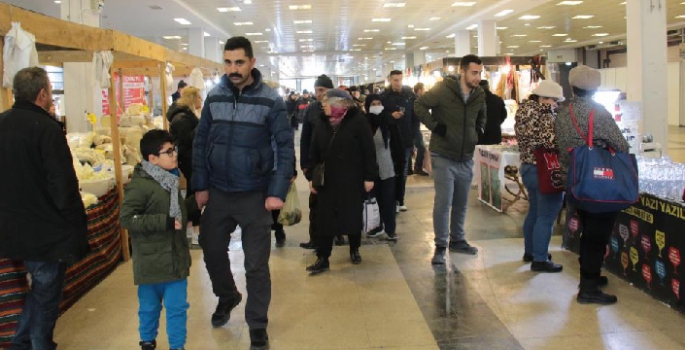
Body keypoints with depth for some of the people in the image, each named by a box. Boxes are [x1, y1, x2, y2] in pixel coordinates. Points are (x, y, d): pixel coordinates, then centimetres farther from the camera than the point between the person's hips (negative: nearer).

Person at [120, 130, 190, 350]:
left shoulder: (170, 180, 8)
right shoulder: (139, 185, -18)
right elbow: (127, 219, -23)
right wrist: (165, 222, -25)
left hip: (175, 258, 6)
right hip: (151, 262, -6)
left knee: (177, 306, 8)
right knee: (150, 307, 13)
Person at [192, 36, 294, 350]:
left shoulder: (270, 100, -10)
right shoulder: (214, 97, 1)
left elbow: (285, 147, -9)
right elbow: (200, 142, 6)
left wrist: (277, 192, -15)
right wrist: (200, 186, 1)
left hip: (255, 195, -4)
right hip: (217, 192, 4)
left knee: (256, 265, 4)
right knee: (211, 249, 17)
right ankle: (227, 297, 45)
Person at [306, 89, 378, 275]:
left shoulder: (357, 121, -9)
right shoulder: (322, 124, 6)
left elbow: (369, 150, -10)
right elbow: (314, 152, 10)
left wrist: (369, 176, -11)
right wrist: (312, 177, 7)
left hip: (352, 180, -4)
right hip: (328, 180, 4)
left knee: (353, 216, 8)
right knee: (325, 218, 1)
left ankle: (354, 250, 29)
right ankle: (322, 258, 6)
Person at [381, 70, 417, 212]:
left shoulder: (410, 94, 3)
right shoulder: (384, 96, -2)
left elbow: (416, 114, 4)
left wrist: (414, 135, -3)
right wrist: (391, 115, -18)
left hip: (406, 138, 2)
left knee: (403, 171, 10)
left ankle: (400, 200, 20)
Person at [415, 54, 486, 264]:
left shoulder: (479, 95, 4)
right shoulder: (443, 89, -14)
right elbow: (420, 105, -10)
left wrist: (479, 130, 7)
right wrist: (435, 126, -16)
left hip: (466, 158, 6)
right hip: (443, 156, -5)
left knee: (461, 203, 14)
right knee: (443, 202, -6)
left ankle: (457, 240, 29)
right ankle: (440, 246, 4)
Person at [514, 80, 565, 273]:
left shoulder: (523, 111, 8)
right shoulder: (545, 116, -19)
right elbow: (553, 142, -27)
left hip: (527, 167, 10)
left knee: (534, 212, 21)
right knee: (546, 217, -2)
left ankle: (530, 251, 32)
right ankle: (540, 260, 3)